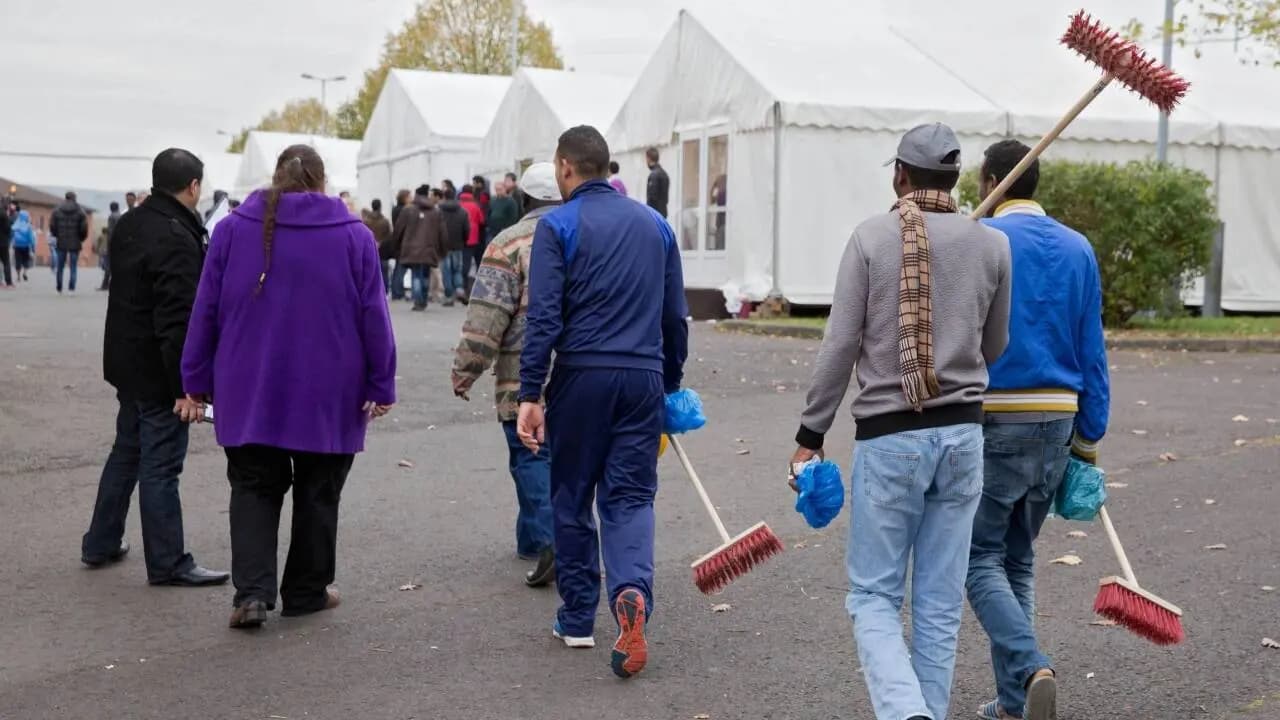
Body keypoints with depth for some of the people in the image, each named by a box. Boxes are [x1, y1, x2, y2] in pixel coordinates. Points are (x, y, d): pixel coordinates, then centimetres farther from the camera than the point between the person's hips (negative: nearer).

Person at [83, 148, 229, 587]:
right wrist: (185, 386, -24)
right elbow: (177, 319, -26)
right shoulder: (176, 238, -22)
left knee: (126, 452, 21)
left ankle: (101, 544, 31)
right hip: (159, 373, -9)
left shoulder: (129, 225, 9)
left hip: (127, 364, 10)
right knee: (161, 466, -2)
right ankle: (167, 564, 7)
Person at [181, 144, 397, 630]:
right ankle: (306, 591, 21)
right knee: (317, 494, 13)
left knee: (253, 489, 9)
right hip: (327, 395, -1)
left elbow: (206, 311, 2)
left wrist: (197, 379, 9)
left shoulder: (232, 229, 0)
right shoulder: (354, 236, -3)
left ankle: (252, 591, -5)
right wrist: (381, 385, 3)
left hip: (250, 393, 1)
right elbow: (374, 317, -3)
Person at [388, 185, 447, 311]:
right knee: (425, 276, 15)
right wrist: (441, 252, 15)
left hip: (412, 251, -2)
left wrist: (395, 249, 15)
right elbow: (442, 233, 6)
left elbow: (398, 232, 4)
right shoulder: (436, 213, 5)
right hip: (429, 252, 2)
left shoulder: (408, 212, 1)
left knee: (416, 276, 1)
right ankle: (423, 302, 20)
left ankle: (418, 302, -11)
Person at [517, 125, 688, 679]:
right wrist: (671, 383, 23)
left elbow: (543, 317, -11)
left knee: (572, 499, 11)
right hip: (643, 379, 3)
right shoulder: (654, 223, 11)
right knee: (631, 497, 6)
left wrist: (529, 395, -10)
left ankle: (578, 618, 20)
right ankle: (632, 592, -20)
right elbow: (675, 315, 14)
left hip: (581, 378, -3)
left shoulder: (557, 225, -3)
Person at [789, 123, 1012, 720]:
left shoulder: (872, 238, -5)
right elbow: (994, 348, 13)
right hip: (963, 433, 3)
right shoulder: (992, 245, 3)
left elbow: (840, 346, -7)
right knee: (941, 604, 11)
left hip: (888, 437, -3)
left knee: (874, 595, 5)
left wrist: (811, 435, 0)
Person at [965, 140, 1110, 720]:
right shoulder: (1078, 248, 9)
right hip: (1058, 422, 5)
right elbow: (1092, 351, 9)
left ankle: (1032, 669, -19)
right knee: (1018, 559, 16)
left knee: (981, 557, 2)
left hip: (995, 419, -5)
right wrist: (1090, 435, 13)